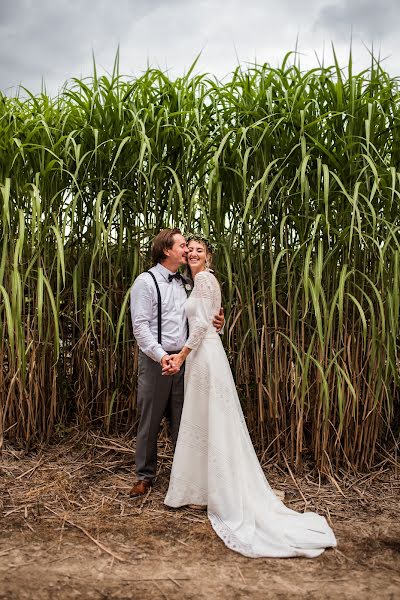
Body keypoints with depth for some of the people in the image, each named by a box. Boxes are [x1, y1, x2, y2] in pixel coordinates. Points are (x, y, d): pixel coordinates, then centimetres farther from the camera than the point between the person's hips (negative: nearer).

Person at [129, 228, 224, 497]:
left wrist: (216, 322, -3)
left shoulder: (185, 283, 13)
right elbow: (140, 326, -12)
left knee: (183, 421, 11)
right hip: (155, 361, -5)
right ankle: (145, 476, 23)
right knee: (150, 422, 6)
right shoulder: (146, 281, -5)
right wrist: (161, 355, -23)